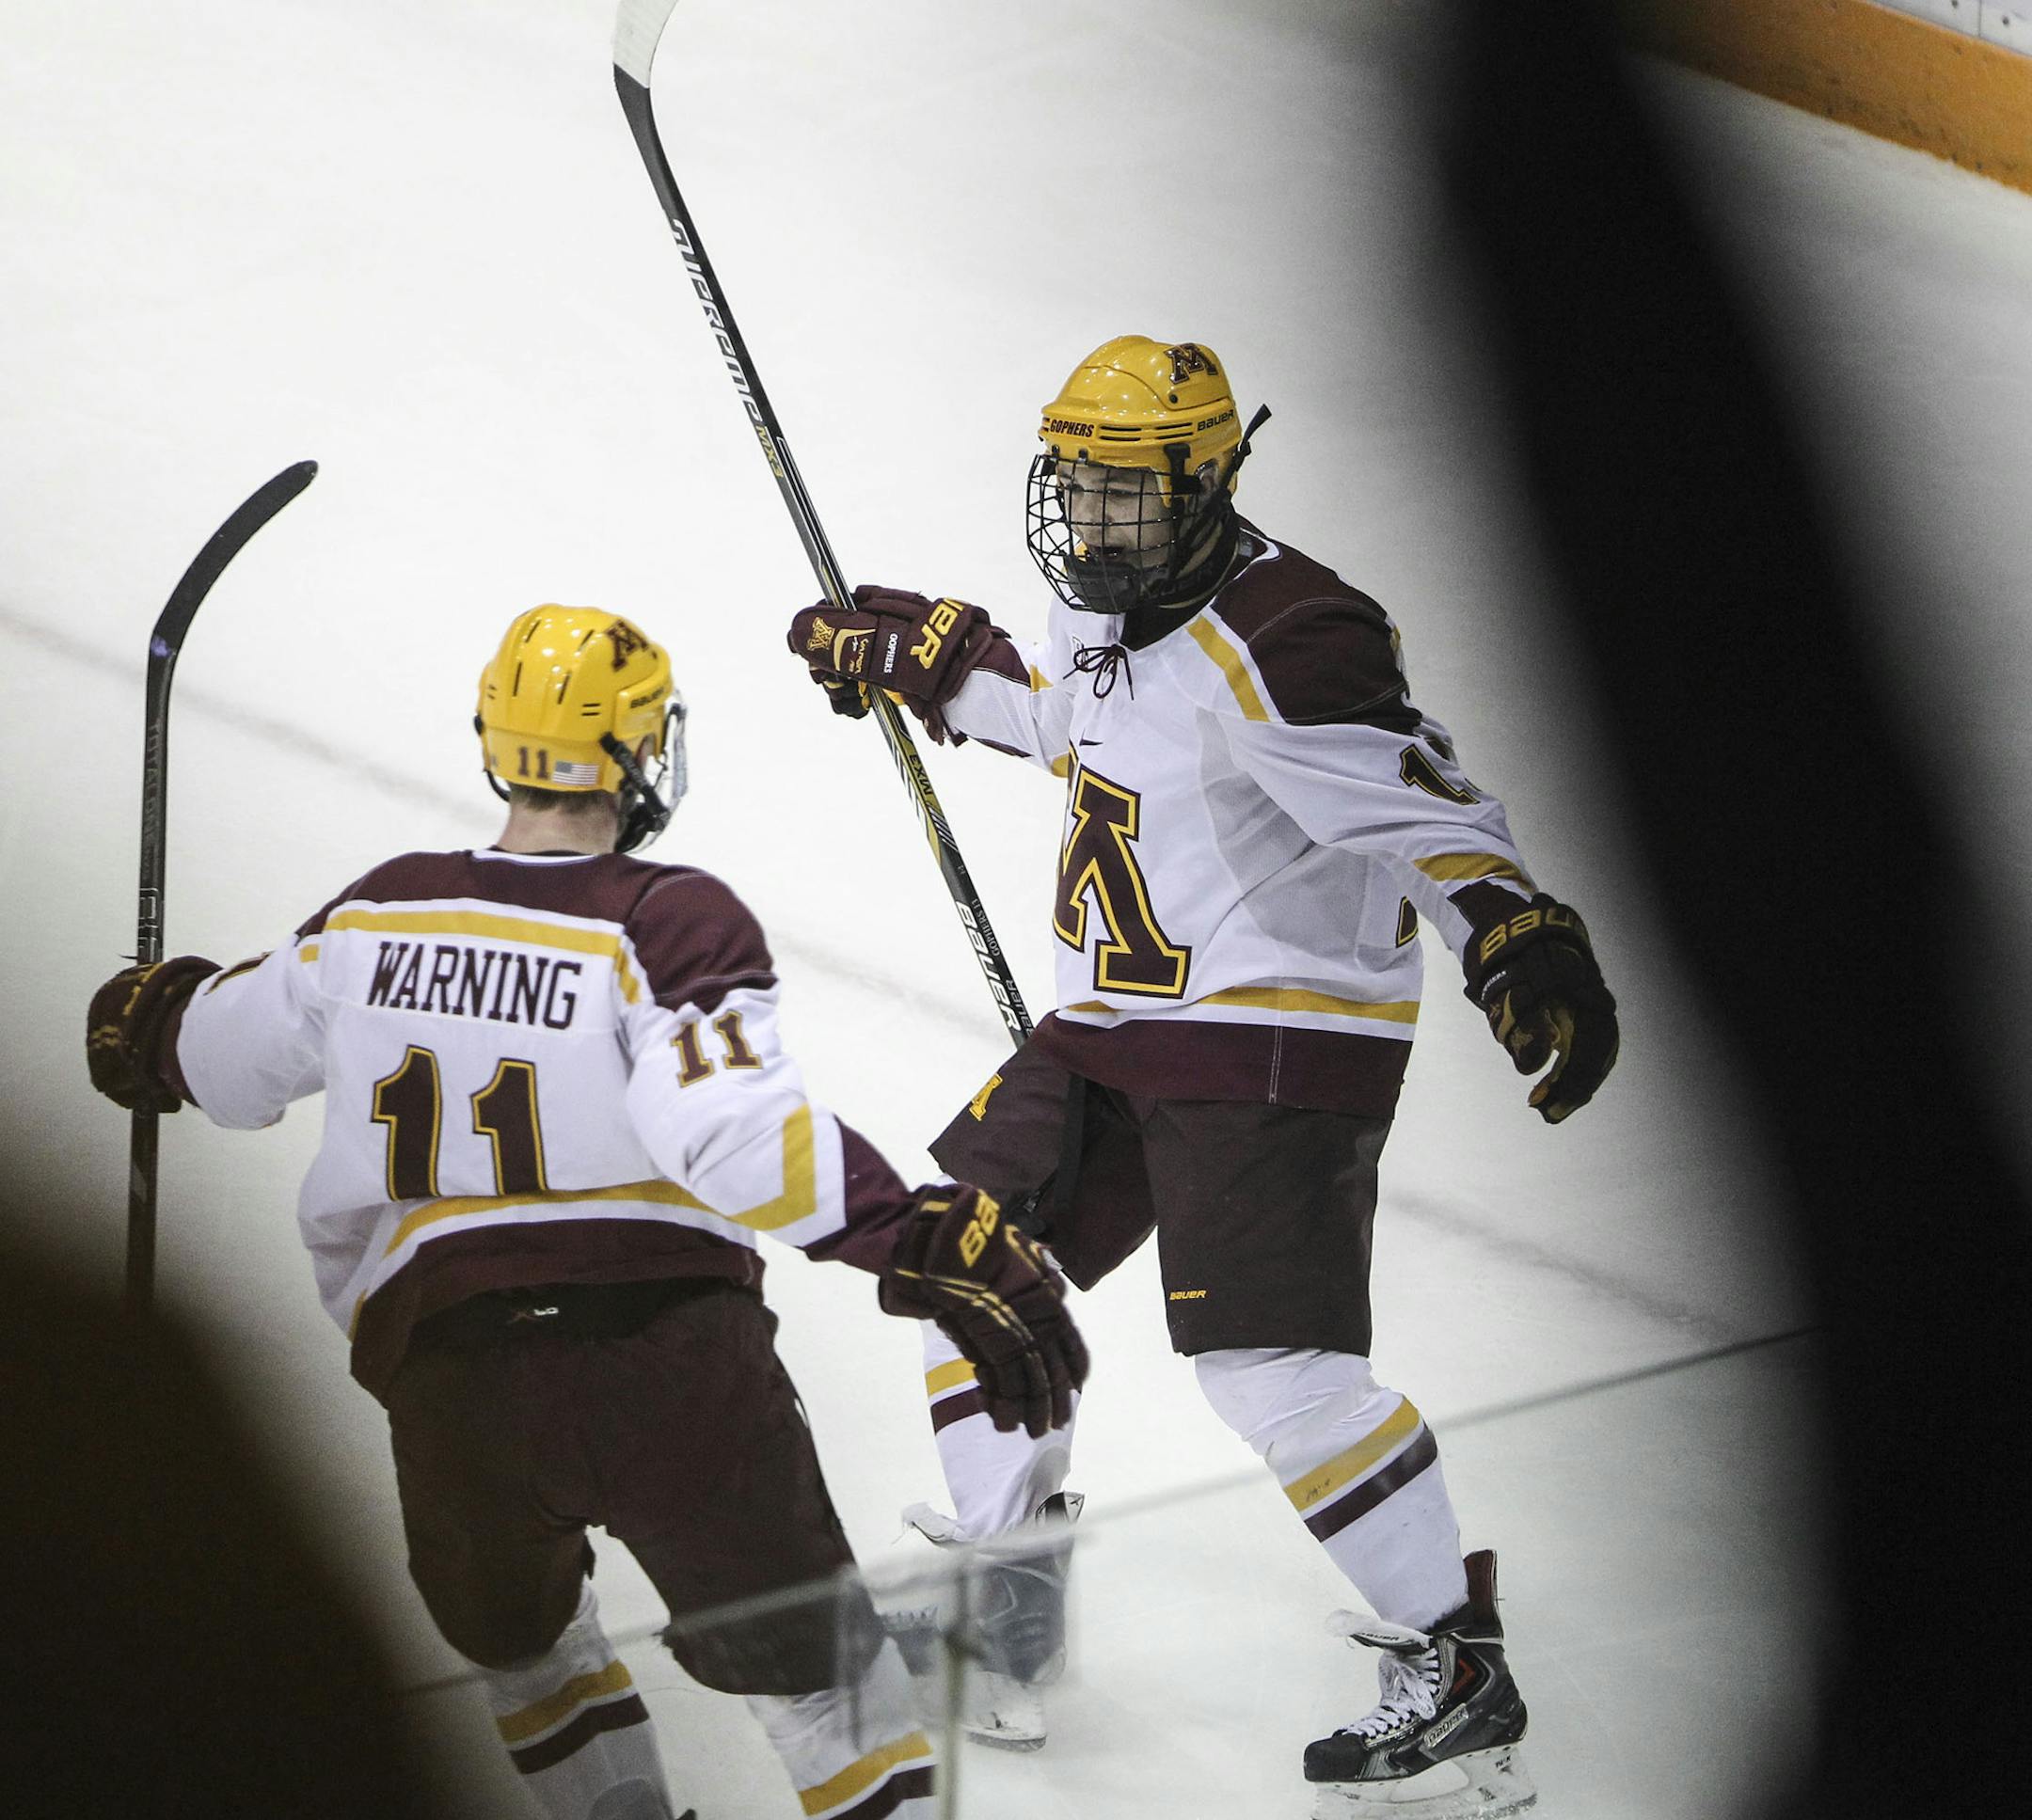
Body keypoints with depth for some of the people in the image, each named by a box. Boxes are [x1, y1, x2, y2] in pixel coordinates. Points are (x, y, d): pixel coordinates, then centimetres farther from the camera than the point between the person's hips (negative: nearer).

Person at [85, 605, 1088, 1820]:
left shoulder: (374, 916, 8)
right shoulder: (668, 924, -7)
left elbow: (227, 1065, 25)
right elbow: (741, 1137, -23)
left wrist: (152, 1026, 47)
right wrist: (940, 1243, -25)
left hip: (452, 1392, 4)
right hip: (675, 1367, -4)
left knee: (513, 1633, 31)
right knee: (811, 1663, 8)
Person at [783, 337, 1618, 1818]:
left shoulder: (1279, 639, -22)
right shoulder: (1111, 611, 8)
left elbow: (1416, 798, -32)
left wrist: (1517, 937, -46)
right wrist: (912, 651, 31)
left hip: (1283, 1040, -10)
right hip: (1116, 1030, 10)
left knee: (1275, 1364, -16)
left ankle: (1460, 1665, -3)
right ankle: (1008, 1601, 26)